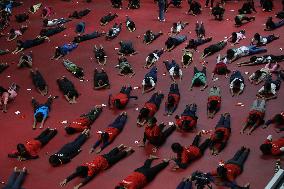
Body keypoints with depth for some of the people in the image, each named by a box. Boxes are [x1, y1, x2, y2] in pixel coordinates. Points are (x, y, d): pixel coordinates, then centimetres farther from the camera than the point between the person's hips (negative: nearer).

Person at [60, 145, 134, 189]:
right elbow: (74, 174, -24)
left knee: (116, 157, 17)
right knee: (110, 154, 30)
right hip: (99, 158, 5)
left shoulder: (91, 170, -39)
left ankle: (127, 150, 36)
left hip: (106, 162, -5)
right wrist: (66, 180, -37)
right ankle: (120, 147, 52)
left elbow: (88, 179, -53)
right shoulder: (83, 167, -23)